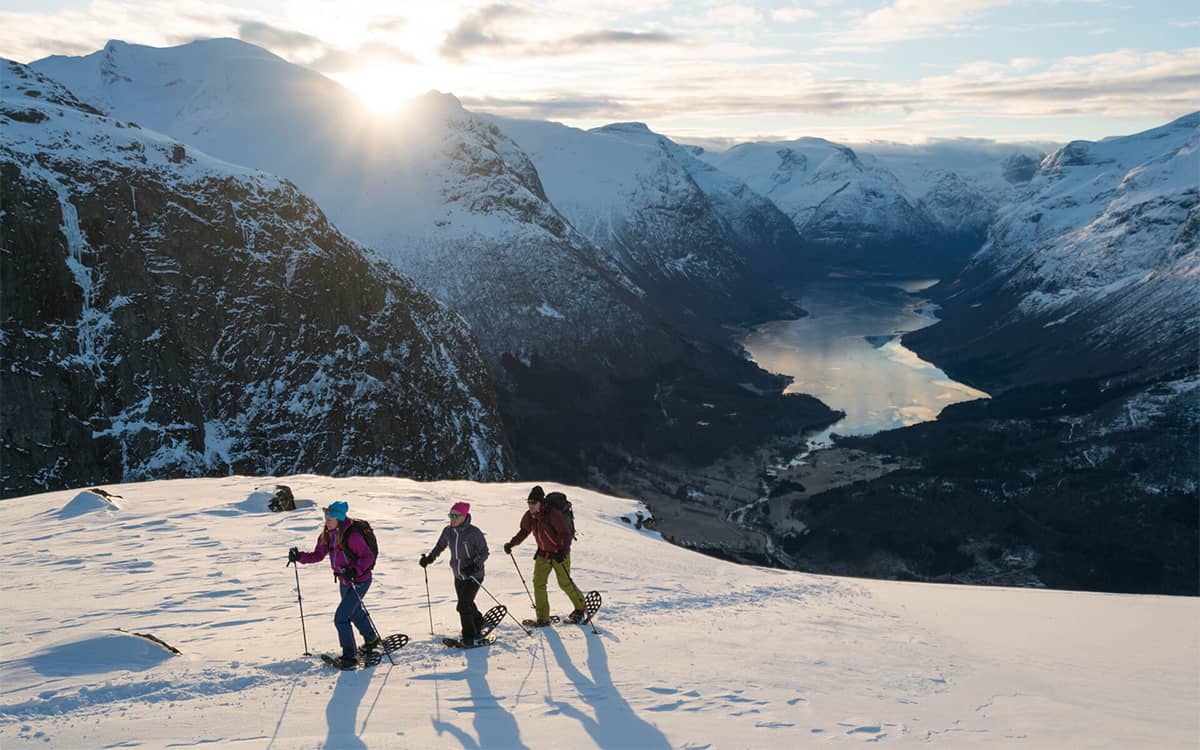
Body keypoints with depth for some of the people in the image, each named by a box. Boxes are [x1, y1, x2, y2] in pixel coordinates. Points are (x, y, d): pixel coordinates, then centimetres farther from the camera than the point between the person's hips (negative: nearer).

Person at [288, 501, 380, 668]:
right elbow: (318, 555, 5)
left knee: (341, 617, -13)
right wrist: (299, 557, -9)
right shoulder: (326, 535, -4)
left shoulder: (352, 536, -26)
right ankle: (371, 640, 52)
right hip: (344, 582, 9)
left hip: (360, 581, -9)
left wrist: (355, 571, -36)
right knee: (355, 612, 27)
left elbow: (368, 556, -23)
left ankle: (350, 655, 1)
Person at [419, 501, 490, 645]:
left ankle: (469, 636, 7)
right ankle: (478, 623, 46)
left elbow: (484, 552, -16)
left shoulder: (474, 532, -21)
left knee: (463, 606, -12)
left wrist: (475, 565, -31)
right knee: (466, 604, 19)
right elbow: (439, 546, 11)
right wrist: (429, 558, -4)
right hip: (458, 576, 6)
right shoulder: (448, 531, -5)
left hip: (474, 576, -6)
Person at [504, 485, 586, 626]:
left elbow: (566, 534, -25)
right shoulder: (529, 517, -4)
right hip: (543, 554, 6)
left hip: (559, 554, -6)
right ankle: (543, 618, 4)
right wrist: (511, 544, 10)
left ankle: (580, 608, 25)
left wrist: (563, 552, -37)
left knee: (565, 583, 1)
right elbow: (524, 531, 16)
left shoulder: (553, 514, -26)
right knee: (538, 583, -3)